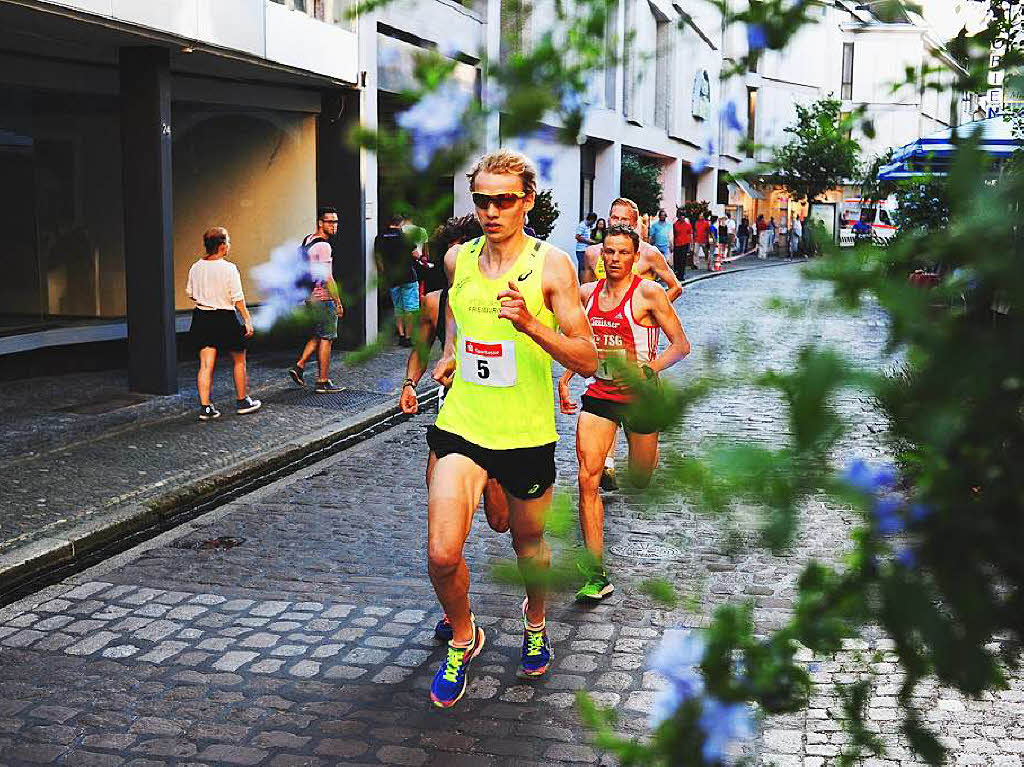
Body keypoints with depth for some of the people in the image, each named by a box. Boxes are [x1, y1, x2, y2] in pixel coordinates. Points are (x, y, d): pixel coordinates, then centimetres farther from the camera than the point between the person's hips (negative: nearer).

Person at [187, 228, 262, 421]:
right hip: (225, 319, -4)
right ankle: (242, 401, 25)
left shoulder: (196, 267, 1)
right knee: (239, 361, 15)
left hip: (202, 317, 5)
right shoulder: (229, 268, -14)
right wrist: (248, 320, -7)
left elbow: (190, 294, 11)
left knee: (206, 365, 4)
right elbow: (238, 299, -14)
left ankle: (205, 407, -2)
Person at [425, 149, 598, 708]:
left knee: (529, 547, 17)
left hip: (526, 432, -2)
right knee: (442, 556, -12)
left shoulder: (551, 264, -10)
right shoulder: (457, 259, 2)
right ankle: (463, 638, 19)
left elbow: (587, 361, -14)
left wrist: (531, 326, -28)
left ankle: (534, 621, 50)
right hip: (462, 424, 2)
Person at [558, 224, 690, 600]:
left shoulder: (648, 293, -9)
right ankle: (597, 576, -11)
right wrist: (566, 377, 14)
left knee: (639, 480, 12)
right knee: (588, 478, -14)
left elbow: (681, 345, -8)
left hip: (640, 397, -3)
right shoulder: (587, 293, 5)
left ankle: (651, 453, 54)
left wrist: (648, 370, -18)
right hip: (599, 395, 3)